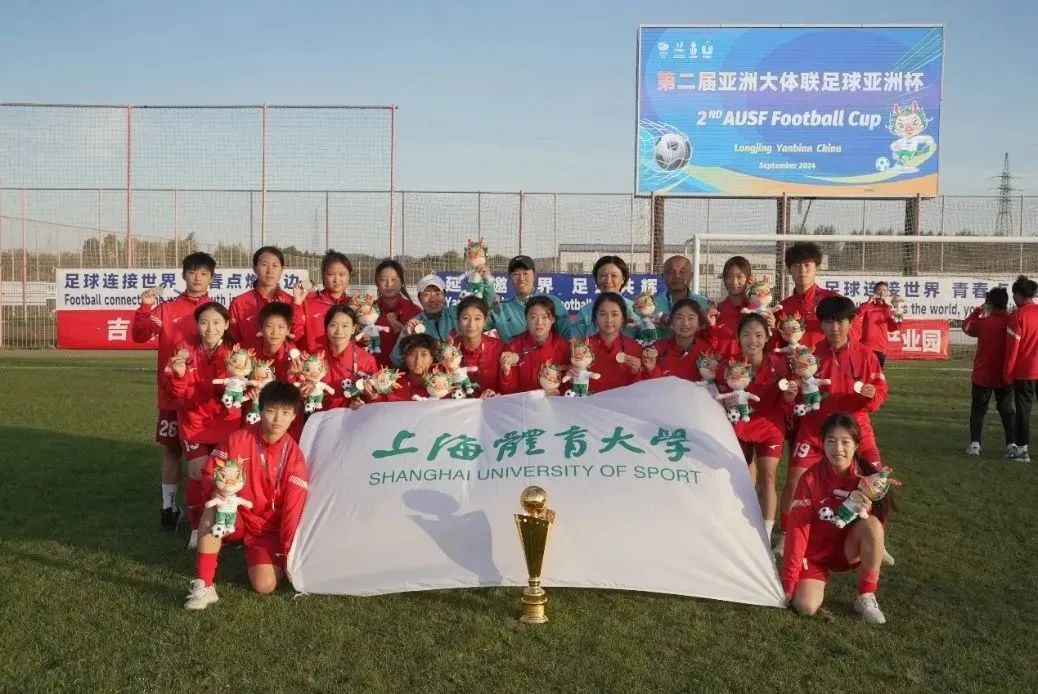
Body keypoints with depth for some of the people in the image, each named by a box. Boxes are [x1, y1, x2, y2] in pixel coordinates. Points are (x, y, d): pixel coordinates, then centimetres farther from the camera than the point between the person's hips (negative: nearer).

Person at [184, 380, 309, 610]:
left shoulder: (294, 457, -13)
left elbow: (293, 508, -12)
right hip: (236, 516, 0)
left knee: (265, 585, -19)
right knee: (212, 511, -34)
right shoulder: (238, 440, -13)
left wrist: (291, 552, -15)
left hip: (269, 528, 0)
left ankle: (254, 554, 18)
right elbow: (210, 473, -2)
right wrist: (219, 490, -26)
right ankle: (203, 586, -28)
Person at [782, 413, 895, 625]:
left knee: (871, 524, -30)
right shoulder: (810, 480, -18)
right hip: (816, 552, -1)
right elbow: (797, 529, -17)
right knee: (806, 607, -23)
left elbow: (879, 518, -5)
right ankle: (819, 579, 14)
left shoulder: (867, 475, -13)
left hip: (849, 550, 1)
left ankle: (866, 597, -15)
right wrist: (789, 581, -20)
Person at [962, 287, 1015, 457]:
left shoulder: (983, 322, -13)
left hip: (982, 376, -2)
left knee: (978, 409, 9)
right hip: (1005, 376, 2)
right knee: (1007, 411, 13)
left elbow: (966, 326, 7)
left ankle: (975, 444, 0)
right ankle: (1012, 444, 5)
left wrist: (978, 310, 12)